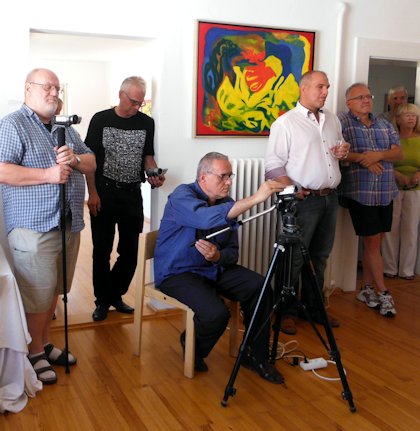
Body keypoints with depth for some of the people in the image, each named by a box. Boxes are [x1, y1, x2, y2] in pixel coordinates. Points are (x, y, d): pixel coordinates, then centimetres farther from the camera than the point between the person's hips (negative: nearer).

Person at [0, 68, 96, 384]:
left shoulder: (65, 128, 16)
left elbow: (92, 164, 16)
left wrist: (75, 159, -6)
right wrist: (48, 174, -20)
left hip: (69, 224, 7)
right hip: (34, 228, -7)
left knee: (54, 290, 16)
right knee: (37, 294, 1)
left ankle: (45, 343, 31)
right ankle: (34, 353, 17)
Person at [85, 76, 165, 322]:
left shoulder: (147, 123, 4)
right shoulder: (101, 120, -3)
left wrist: (153, 174, -8)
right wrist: (93, 193, -9)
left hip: (132, 194, 3)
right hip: (104, 193, -2)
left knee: (130, 250, 7)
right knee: (102, 250, 4)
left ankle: (115, 294, 27)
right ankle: (103, 300, 19)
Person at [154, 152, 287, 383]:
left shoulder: (227, 204, 3)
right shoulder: (182, 196, -16)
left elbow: (232, 251, 4)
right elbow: (208, 218, -39)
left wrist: (218, 256, -21)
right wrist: (255, 198, -42)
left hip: (213, 267, 7)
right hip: (178, 272, -6)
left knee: (260, 287, -15)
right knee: (216, 313, -30)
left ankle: (256, 356, 2)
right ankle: (193, 349, 6)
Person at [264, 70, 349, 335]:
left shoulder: (333, 120, 15)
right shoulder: (286, 122, -5)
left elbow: (339, 148, 28)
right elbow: (274, 164, -10)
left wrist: (343, 152, 4)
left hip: (330, 197, 7)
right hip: (304, 199, -6)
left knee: (320, 256, 14)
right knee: (293, 258, -1)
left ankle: (314, 307, 27)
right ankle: (287, 312, 11)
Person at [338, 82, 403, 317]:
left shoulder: (385, 124, 15)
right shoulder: (341, 122, -2)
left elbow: (398, 153, 6)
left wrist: (378, 155, -13)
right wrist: (362, 159, -20)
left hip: (385, 192, 5)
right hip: (360, 192, -5)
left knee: (373, 242, 11)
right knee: (373, 242, 0)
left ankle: (367, 288, 23)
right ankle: (383, 293, 9)